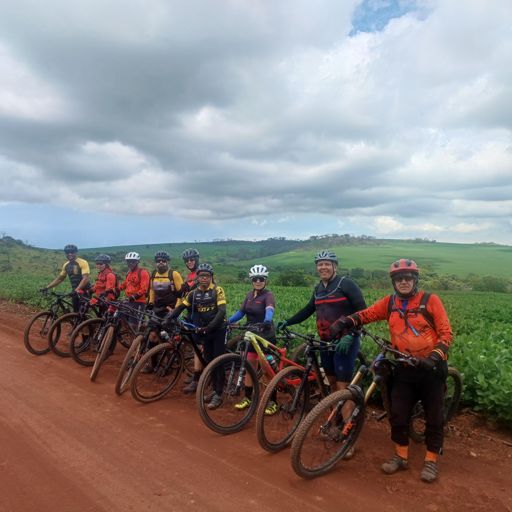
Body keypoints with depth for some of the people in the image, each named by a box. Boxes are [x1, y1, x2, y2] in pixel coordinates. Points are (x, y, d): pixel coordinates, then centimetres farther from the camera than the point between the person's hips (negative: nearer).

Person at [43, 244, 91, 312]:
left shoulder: (83, 263, -14)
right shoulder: (66, 265, 8)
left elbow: (85, 278, -24)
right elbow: (59, 278, 17)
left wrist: (77, 290, -35)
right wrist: (47, 287, 8)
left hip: (84, 292, -7)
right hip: (75, 292, 7)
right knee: (76, 312, 9)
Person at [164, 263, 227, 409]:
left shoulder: (217, 290, -11)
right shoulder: (194, 293, 3)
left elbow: (222, 311, -20)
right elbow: (180, 307, 2)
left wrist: (209, 326, -28)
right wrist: (168, 319, -14)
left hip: (218, 330, -5)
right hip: (204, 331, 5)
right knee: (209, 361, 11)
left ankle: (218, 395, 3)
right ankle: (214, 390, 24)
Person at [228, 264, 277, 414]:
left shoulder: (268, 295, -14)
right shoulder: (250, 295, 6)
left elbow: (270, 310, -34)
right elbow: (241, 312, 2)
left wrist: (267, 321, -55)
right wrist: (227, 321, -13)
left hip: (266, 336, -6)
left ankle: (272, 402, 13)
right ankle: (247, 398, 25)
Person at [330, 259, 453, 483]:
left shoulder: (430, 300, -9)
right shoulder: (389, 303, 1)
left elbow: (446, 333, -9)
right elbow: (366, 314, -2)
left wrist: (435, 357, -23)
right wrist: (345, 321, -20)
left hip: (431, 367, -2)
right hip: (405, 368, 3)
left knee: (434, 416, 8)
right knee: (398, 414, 5)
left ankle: (431, 460, 25)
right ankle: (400, 456, 24)